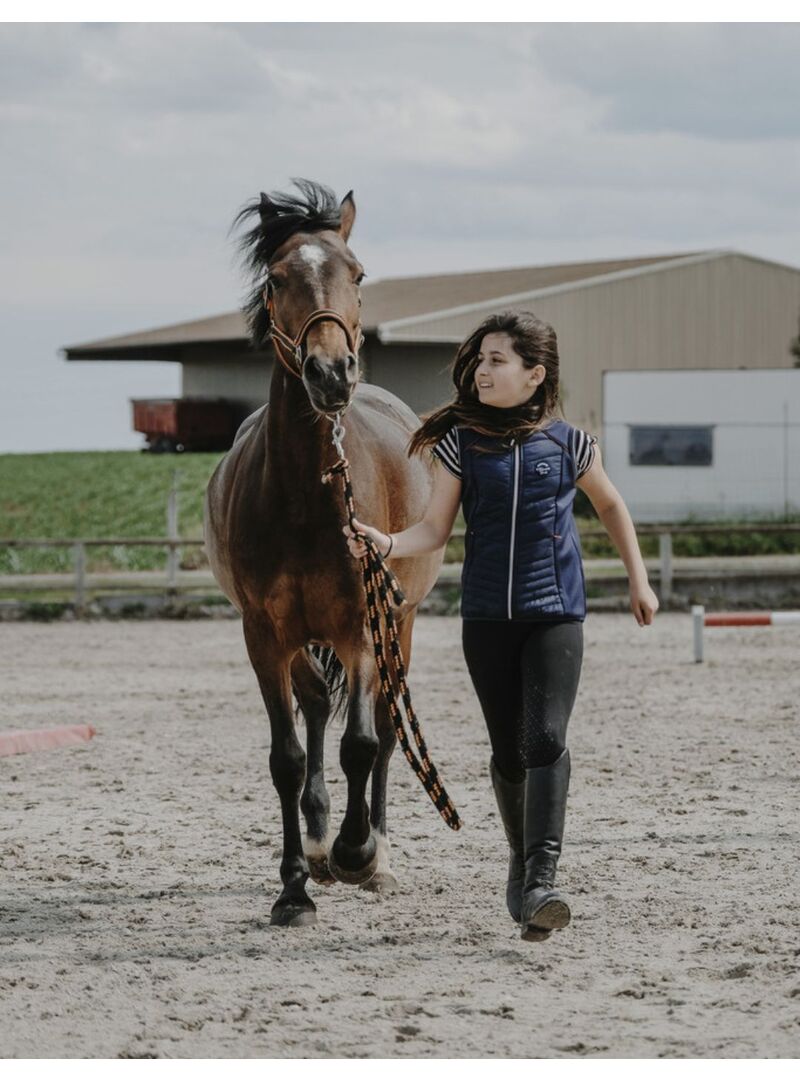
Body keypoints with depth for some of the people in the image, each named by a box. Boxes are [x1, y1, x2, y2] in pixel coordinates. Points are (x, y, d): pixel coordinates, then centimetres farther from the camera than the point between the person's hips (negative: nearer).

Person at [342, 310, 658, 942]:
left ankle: (542, 882, -24)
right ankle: (522, 864, 30)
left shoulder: (568, 442, 0)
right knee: (508, 749, 10)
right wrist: (385, 544, -19)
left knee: (546, 738, -17)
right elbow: (436, 528, 0)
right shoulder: (462, 441, 1)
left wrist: (639, 580, 19)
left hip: (555, 613, -2)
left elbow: (610, 506, 17)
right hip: (486, 617, 2)